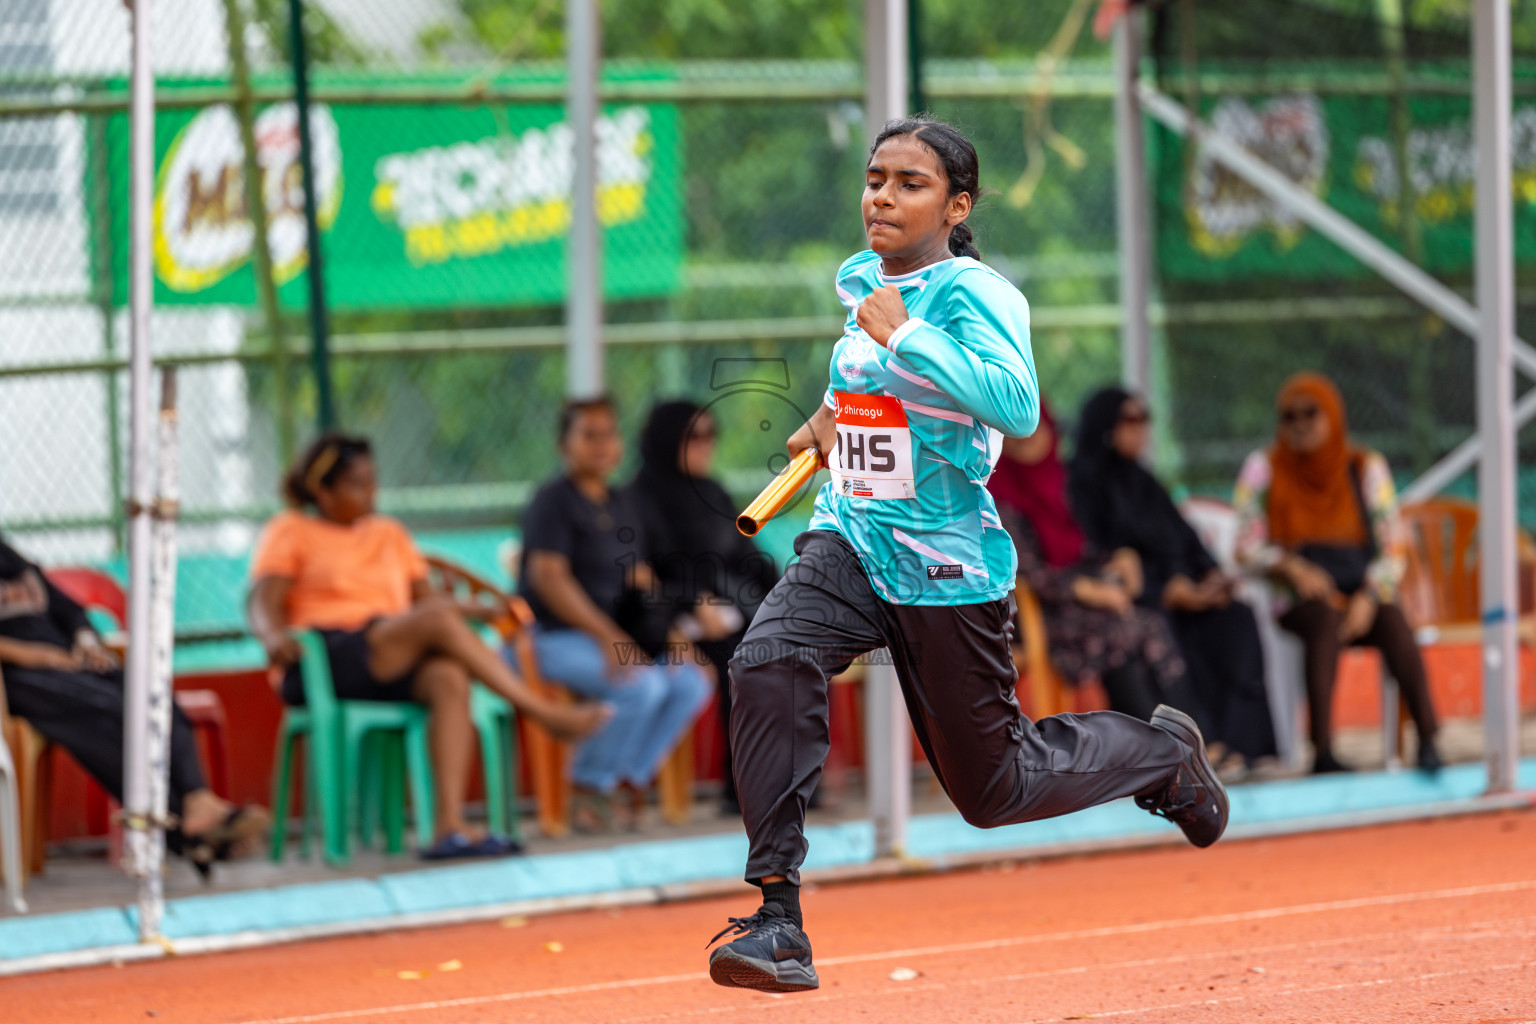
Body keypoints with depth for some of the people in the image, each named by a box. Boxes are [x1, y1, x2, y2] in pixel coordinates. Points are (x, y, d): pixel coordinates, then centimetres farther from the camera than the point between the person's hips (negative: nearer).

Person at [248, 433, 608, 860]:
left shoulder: (389, 533, 29)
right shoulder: (291, 531, 12)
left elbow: (424, 597, 19)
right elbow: (264, 607, -3)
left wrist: (484, 611, 1)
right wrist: (275, 636, -26)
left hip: (391, 666, 5)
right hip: (320, 667, -5)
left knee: (449, 679, -32)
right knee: (439, 619, -28)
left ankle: (449, 826, -46)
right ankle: (544, 712, -27)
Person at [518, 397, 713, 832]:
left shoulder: (624, 506, 18)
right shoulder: (553, 501, -6)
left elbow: (640, 582, 18)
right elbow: (549, 578, -16)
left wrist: (670, 635, 0)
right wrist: (609, 640, -22)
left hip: (613, 630, 8)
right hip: (553, 636, -8)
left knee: (692, 681, -14)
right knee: (643, 686, -29)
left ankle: (630, 780, -4)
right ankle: (592, 784, -10)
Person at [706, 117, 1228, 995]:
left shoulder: (974, 293, -15)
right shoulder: (860, 279, 7)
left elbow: (1019, 406, -34)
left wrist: (902, 337, -31)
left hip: (946, 568, -6)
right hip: (851, 540, 6)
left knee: (993, 789, 7)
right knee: (769, 666, -26)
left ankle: (1162, 752, 36)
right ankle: (778, 918, -26)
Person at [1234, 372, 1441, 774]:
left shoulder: (1366, 467, 10)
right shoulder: (1264, 469, 9)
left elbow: (1392, 546, 4)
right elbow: (1247, 546, 3)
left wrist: (1368, 598, -14)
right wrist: (1294, 569, -16)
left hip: (1362, 592, 2)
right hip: (1298, 594, -2)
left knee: (1394, 622, -32)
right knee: (1326, 618, -37)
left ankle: (1427, 738, -40)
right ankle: (1323, 752, -46)